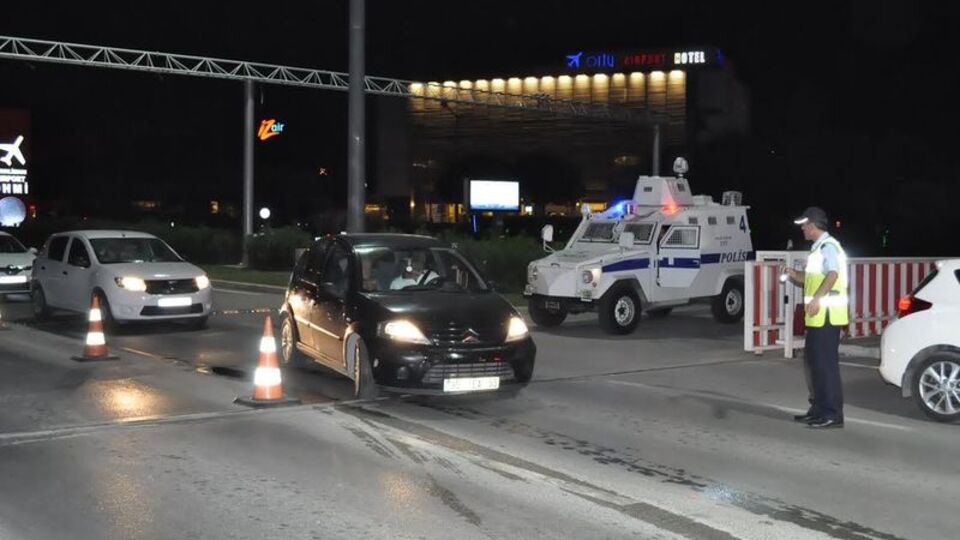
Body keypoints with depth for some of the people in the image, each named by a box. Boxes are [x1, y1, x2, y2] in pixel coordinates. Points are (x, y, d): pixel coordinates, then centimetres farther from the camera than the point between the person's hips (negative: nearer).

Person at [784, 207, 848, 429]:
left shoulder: (828, 246, -12)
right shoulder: (818, 247, 20)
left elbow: (833, 274, -29)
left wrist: (817, 298, -38)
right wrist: (795, 275, 16)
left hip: (827, 315, -10)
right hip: (818, 316, 10)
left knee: (826, 363, -8)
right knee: (812, 361, 16)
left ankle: (832, 414, -5)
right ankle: (819, 409, 24)